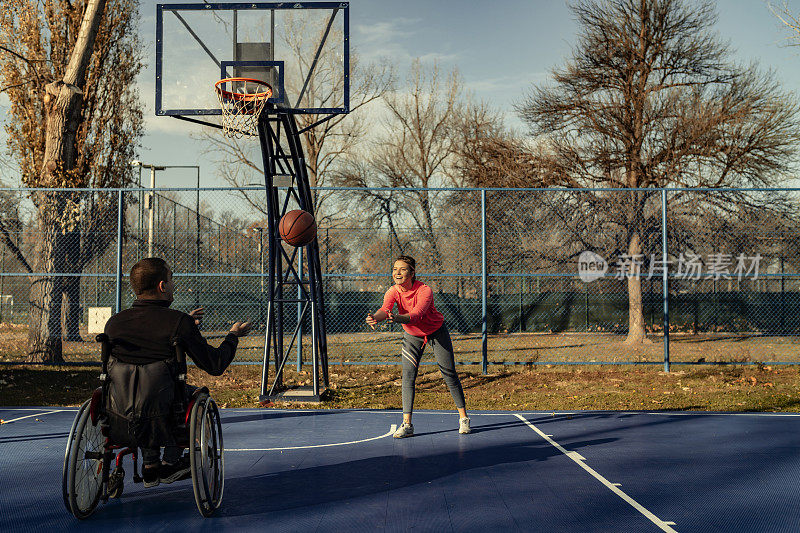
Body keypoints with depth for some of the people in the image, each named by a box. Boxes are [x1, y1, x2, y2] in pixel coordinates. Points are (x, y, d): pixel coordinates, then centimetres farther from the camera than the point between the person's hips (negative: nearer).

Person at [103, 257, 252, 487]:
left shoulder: (114, 322, 2)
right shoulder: (178, 322, -13)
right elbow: (215, 365, -4)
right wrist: (233, 336, 15)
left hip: (118, 414, 4)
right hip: (161, 420, -4)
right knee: (193, 393, 27)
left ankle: (150, 465, 33)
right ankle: (170, 463, 29)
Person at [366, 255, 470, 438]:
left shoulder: (425, 291, -30)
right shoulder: (393, 292, -19)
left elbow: (416, 315, -45)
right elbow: (385, 309, -37)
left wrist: (398, 318, -65)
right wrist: (375, 317, -61)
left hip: (437, 332, -3)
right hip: (412, 336, 3)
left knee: (449, 374, 1)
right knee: (408, 376, -9)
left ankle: (463, 418, 17)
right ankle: (407, 424, -5)